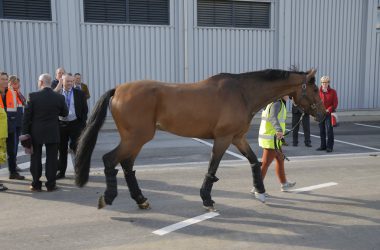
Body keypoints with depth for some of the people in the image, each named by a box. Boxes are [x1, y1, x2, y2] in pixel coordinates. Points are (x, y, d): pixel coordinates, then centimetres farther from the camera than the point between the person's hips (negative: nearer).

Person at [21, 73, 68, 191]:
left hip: (36, 133, 0)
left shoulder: (33, 96, -10)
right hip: (53, 133, 0)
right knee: (51, 159, 6)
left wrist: (25, 133, 1)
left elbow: (26, 116, -7)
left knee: (35, 159, 10)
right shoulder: (59, 97, -7)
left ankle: (36, 185, 16)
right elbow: (65, 113, 6)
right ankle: (51, 184, 10)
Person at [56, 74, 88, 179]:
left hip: (75, 124, -2)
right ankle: (61, 171, 20)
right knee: (62, 149, 10)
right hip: (61, 124, 2)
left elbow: (85, 109, 3)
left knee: (76, 147, -3)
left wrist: (83, 123, -4)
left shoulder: (79, 94, 1)